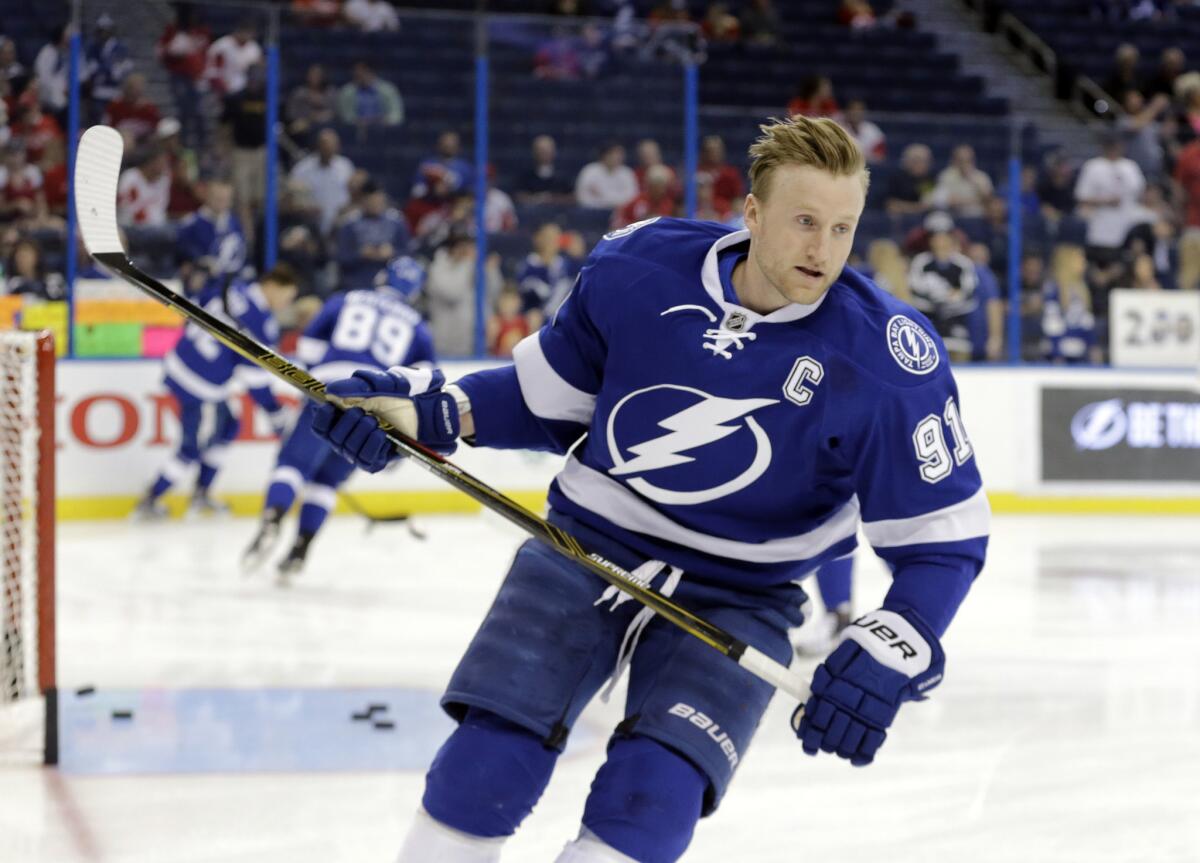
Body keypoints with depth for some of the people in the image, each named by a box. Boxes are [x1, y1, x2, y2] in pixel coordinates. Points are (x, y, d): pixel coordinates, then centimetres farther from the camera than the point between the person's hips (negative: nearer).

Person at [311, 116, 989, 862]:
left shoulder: (889, 362, -18)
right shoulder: (638, 269, -11)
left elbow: (946, 537, -13)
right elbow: (549, 394, 7)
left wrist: (886, 659, -29)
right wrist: (426, 413, -7)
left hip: (736, 601, -1)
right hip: (585, 549, 2)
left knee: (649, 798, -19)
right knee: (490, 757, -14)